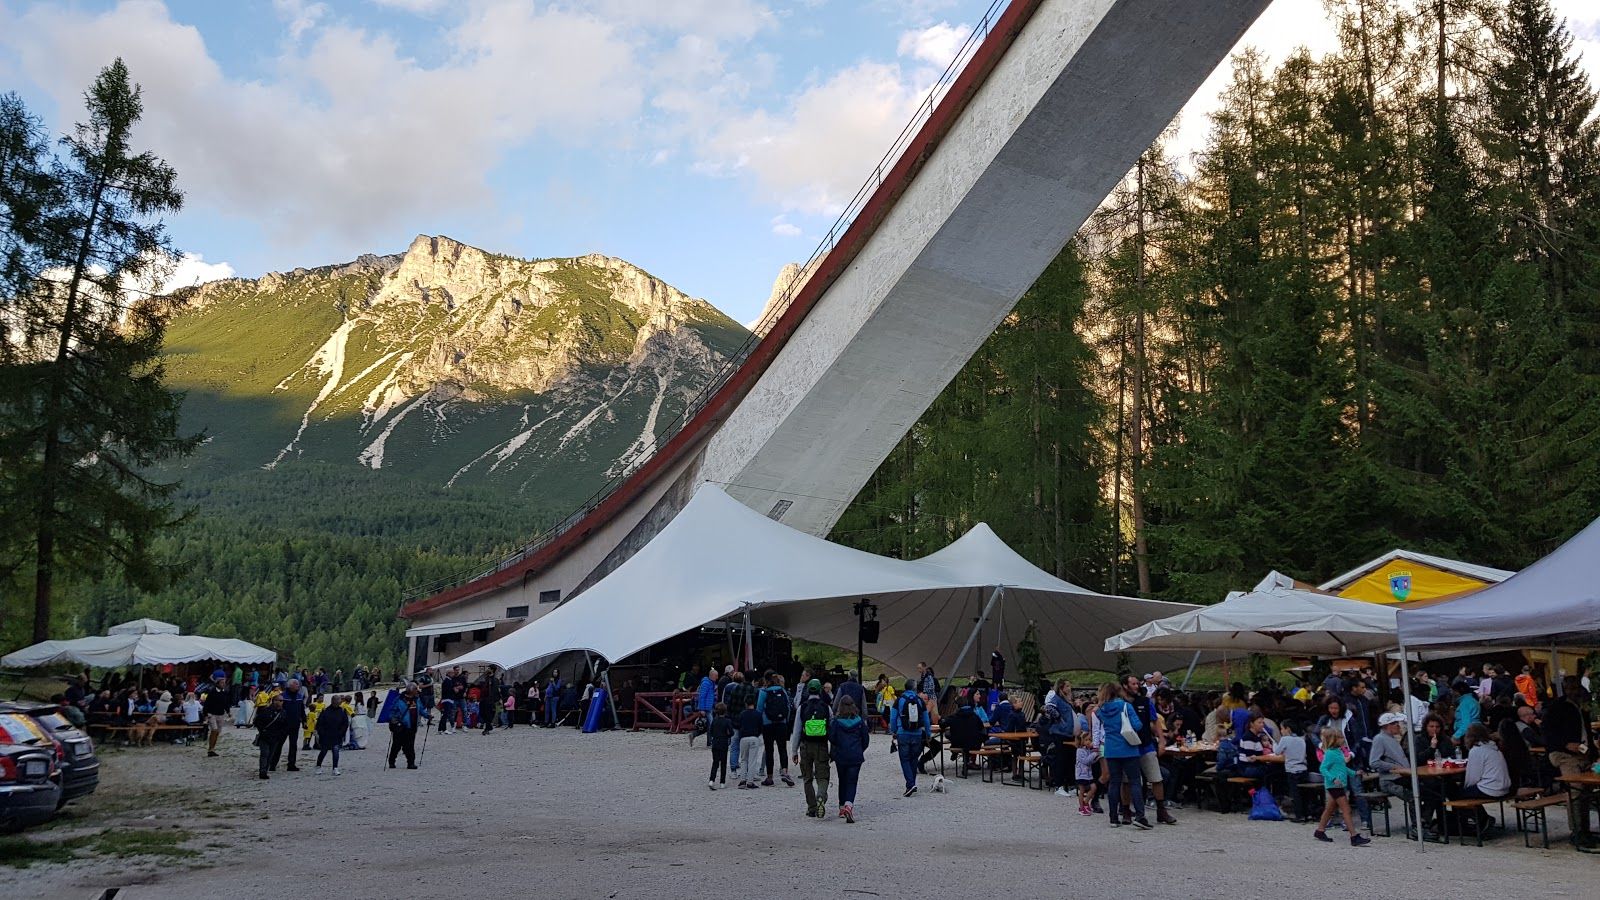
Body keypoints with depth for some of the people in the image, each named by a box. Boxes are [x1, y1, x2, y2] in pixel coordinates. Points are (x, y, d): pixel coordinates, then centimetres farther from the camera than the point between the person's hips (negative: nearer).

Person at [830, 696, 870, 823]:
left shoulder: (836, 721, -7)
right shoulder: (860, 721, -2)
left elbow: (831, 738, -9)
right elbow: (866, 738, 3)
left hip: (840, 756, 0)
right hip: (856, 757, 0)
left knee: (842, 781, 18)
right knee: (852, 782, -1)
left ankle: (842, 807, 24)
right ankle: (849, 804, -25)